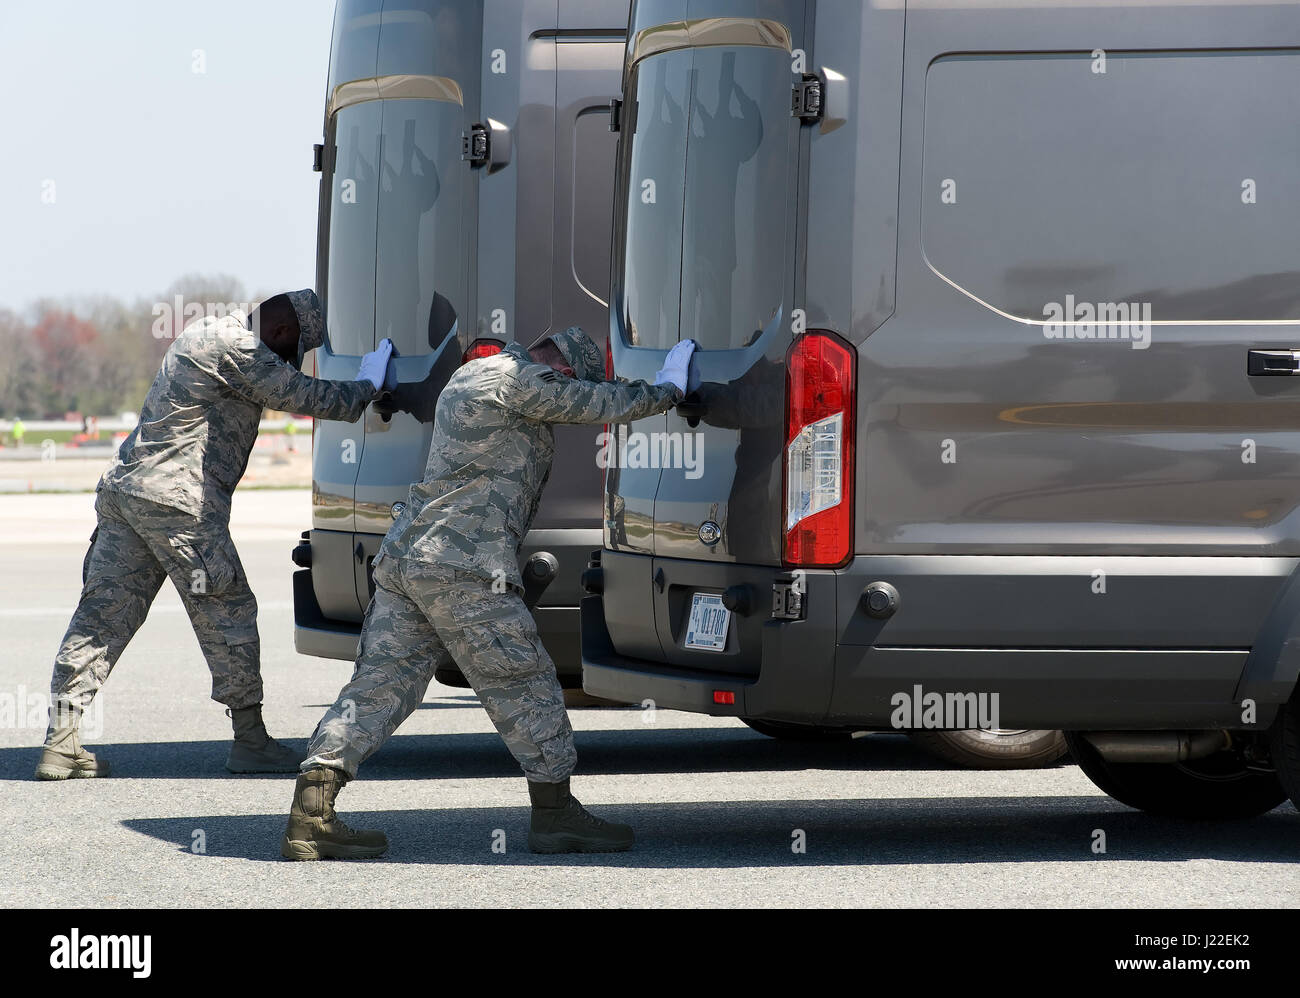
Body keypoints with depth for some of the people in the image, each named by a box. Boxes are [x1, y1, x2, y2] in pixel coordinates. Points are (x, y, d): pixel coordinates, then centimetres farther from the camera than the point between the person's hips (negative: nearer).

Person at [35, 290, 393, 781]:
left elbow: (283, 389, 33)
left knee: (102, 613, 5)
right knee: (228, 611, 0)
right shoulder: (236, 348, -10)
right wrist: (369, 385, 3)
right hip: (176, 497, -10)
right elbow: (304, 397, -10)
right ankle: (249, 738, 4)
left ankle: (61, 742, 0)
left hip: (124, 485, 10)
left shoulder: (208, 332, 22)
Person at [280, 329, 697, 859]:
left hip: (402, 555, 9)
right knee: (525, 685, 2)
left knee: (379, 686, 4)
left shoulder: (469, 377, 25)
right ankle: (555, 814, 8)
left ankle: (310, 814, -5)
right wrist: (668, 388, 12)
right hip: (461, 566, -9)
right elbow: (602, 406, -3)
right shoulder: (516, 380, -7)